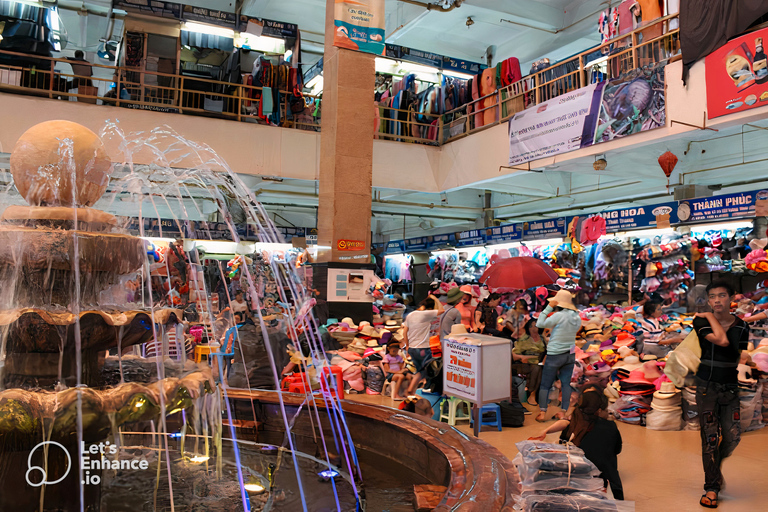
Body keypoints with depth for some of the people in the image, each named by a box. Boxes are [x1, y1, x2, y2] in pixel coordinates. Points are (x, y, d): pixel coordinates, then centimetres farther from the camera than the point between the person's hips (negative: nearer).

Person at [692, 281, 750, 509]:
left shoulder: (741, 326, 4)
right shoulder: (701, 321, -6)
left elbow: (739, 358, 11)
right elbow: (721, 340, -21)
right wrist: (711, 317, -11)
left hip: (730, 386, 3)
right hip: (707, 385, -3)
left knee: (733, 436, -1)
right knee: (710, 436, -2)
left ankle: (716, 466, 31)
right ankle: (712, 487, 11)